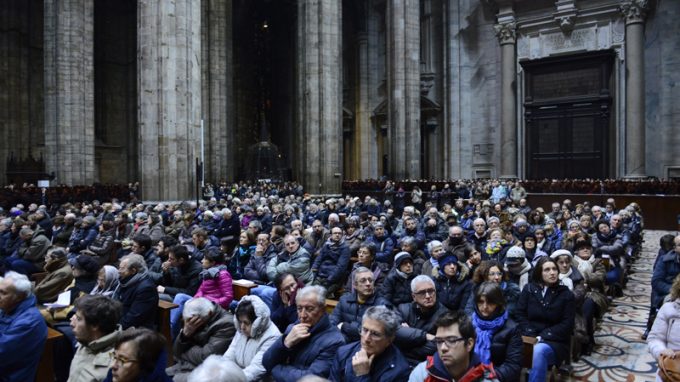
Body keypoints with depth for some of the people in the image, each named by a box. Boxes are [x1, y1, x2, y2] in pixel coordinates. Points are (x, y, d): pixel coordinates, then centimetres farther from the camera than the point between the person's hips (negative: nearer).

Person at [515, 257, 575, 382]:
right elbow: (520, 314, 4)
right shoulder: (529, 289, 7)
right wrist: (531, 336, -12)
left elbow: (567, 325, -3)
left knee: (539, 350, -36)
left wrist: (542, 337, -14)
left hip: (554, 341, -1)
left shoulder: (566, 294, 3)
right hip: (529, 337, 1)